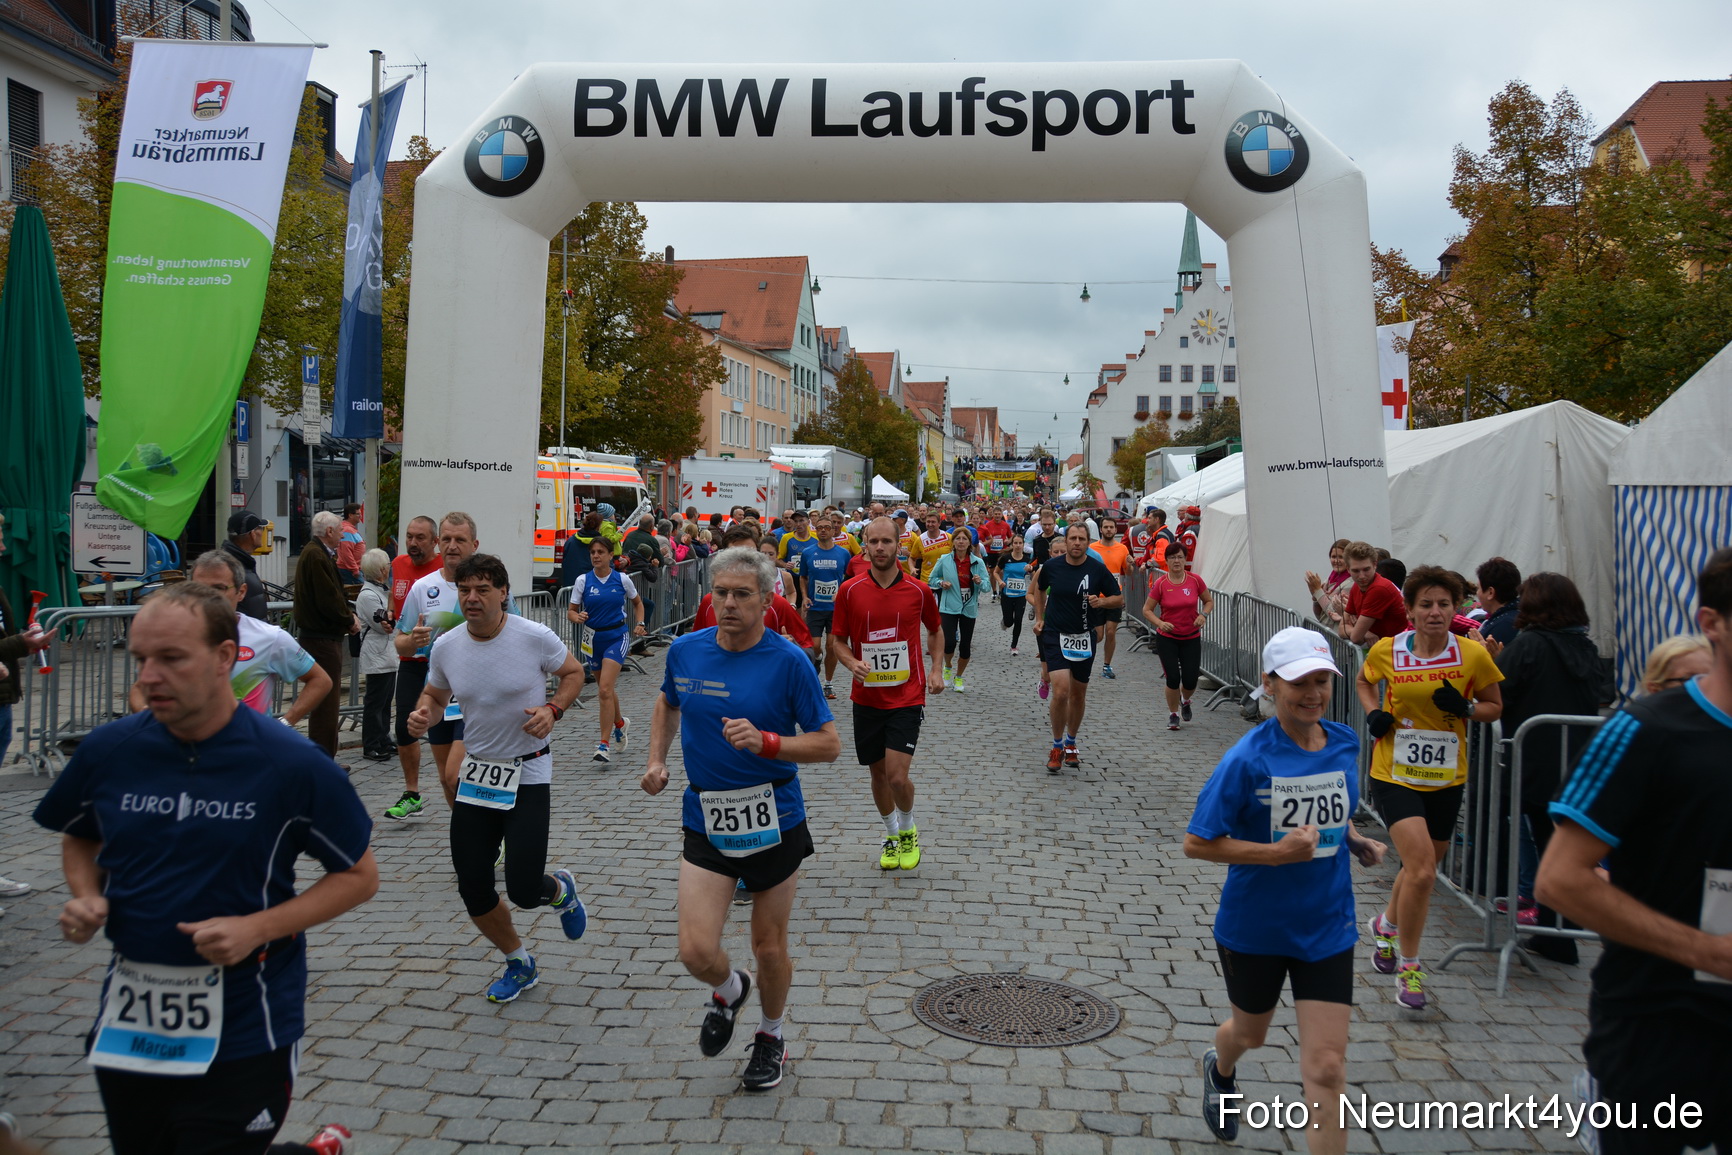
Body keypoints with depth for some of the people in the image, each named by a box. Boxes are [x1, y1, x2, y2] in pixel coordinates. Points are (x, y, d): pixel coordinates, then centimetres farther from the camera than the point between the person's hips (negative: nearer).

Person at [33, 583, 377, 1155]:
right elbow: (79, 838, 17)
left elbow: (360, 875, -5)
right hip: (127, 1025, 5)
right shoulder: (107, 748, -3)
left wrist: (257, 928, -17)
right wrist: (87, 898, -3)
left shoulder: (293, 764, -14)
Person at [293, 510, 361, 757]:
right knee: (326, 702, -6)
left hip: (327, 637, 11)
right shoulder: (316, 556, -16)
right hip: (322, 639, -11)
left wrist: (348, 616, 4)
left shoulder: (320, 554, 17)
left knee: (327, 701, 16)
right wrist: (350, 621, -8)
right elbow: (328, 600, -21)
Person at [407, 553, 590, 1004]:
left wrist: (553, 709, -15)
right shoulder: (445, 647, -3)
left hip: (528, 775, -4)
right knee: (472, 887, 5)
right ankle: (519, 963, 31)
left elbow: (574, 672, 2)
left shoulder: (535, 637, -14)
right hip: (475, 774, 4)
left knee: (523, 891, -10)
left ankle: (561, 891, 30)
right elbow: (435, 695, 13)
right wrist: (423, 715, -10)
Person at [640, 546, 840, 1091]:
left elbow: (829, 743, -10)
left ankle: (770, 1036, 41)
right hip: (705, 821, 3)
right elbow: (668, 702, 22)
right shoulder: (685, 650, -1)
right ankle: (729, 990, 30)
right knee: (696, 952, -7)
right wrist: (656, 760, 10)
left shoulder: (788, 661, -13)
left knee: (770, 947, 11)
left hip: (773, 820, -2)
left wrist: (765, 742, -24)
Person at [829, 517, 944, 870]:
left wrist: (936, 669, 1)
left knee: (897, 775, -12)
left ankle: (908, 831, 18)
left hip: (907, 697, -2)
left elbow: (935, 630, 15)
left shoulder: (919, 591, -3)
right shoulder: (849, 591, -3)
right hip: (866, 698, 2)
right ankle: (892, 836, 36)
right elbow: (837, 639, 5)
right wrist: (852, 662, -15)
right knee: (878, 773, 12)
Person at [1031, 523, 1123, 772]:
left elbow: (1119, 599, 1)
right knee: (1061, 691, -16)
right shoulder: (1052, 566, -4)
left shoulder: (1097, 569, -7)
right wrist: (1039, 618, 13)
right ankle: (1057, 747, 2)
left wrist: (1102, 601, -19)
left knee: (1078, 694, 13)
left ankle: (1071, 743, 33)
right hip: (1055, 635, -1)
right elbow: (1039, 588, 18)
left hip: (1085, 639, 1)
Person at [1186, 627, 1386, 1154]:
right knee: (1251, 1032, 23)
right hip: (1254, 927, -2)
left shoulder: (1345, 744, -5)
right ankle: (1220, 1072, 60)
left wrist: (1358, 842, -3)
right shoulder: (1248, 759, -21)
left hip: (1327, 926, 2)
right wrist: (1276, 852, -27)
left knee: (1327, 1066, -3)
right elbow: (1196, 843, -19)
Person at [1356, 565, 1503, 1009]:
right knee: (1422, 868, -17)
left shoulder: (1473, 655, -8)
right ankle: (1408, 967, 1)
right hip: (1395, 774, -2)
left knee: (1422, 868, 17)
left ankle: (1387, 924, 49)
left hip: (1446, 780, 3)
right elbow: (1363, 682, 14)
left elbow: (1495, 707, 5)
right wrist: (1374, 712, -5)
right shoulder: (1387, 651, -7)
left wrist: (1465, 708, -16)